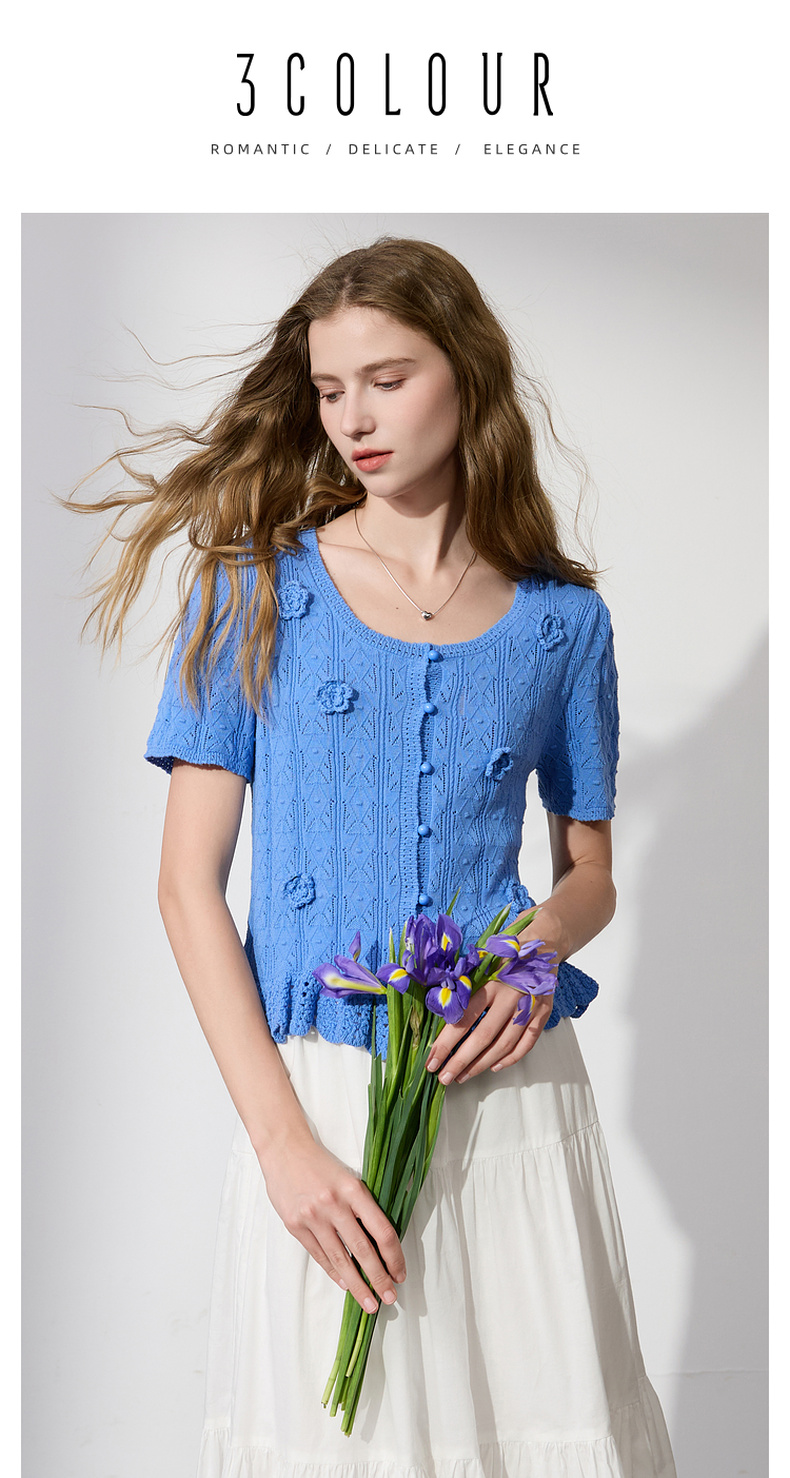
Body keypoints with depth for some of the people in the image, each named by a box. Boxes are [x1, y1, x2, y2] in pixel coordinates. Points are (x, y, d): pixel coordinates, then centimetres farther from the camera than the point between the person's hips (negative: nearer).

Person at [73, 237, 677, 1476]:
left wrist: (537, 950, -10)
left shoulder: (561, 618, 6)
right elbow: (190, 881, -4)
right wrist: (284, 1138, -13)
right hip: (316, 1096, -1)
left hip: (510, 1095, 2)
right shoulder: (259, 589, 0)